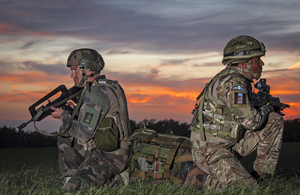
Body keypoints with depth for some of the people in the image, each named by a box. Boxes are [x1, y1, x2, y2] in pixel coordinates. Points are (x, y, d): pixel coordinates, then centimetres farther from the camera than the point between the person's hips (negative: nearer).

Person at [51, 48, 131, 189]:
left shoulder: (95, 92, -19)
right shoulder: (107, 87, 13)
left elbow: (84, 134, -21)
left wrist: (64, 116, -6)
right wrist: (77, 111, 14)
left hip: (107, 158, -10)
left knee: (73, 188, -19)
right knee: (65, 137, 16)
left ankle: (113, 180, -3)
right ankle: (71, 178, 15)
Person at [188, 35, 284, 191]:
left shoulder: (240, 81, 11)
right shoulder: (232, 83, -21)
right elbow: (251, 122, -24)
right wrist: (266, 109, -4)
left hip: (230, 143, 10)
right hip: (210, 150, -10)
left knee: (275, 121, 6)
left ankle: (262, 173, 9)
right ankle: (205, 180, -2)